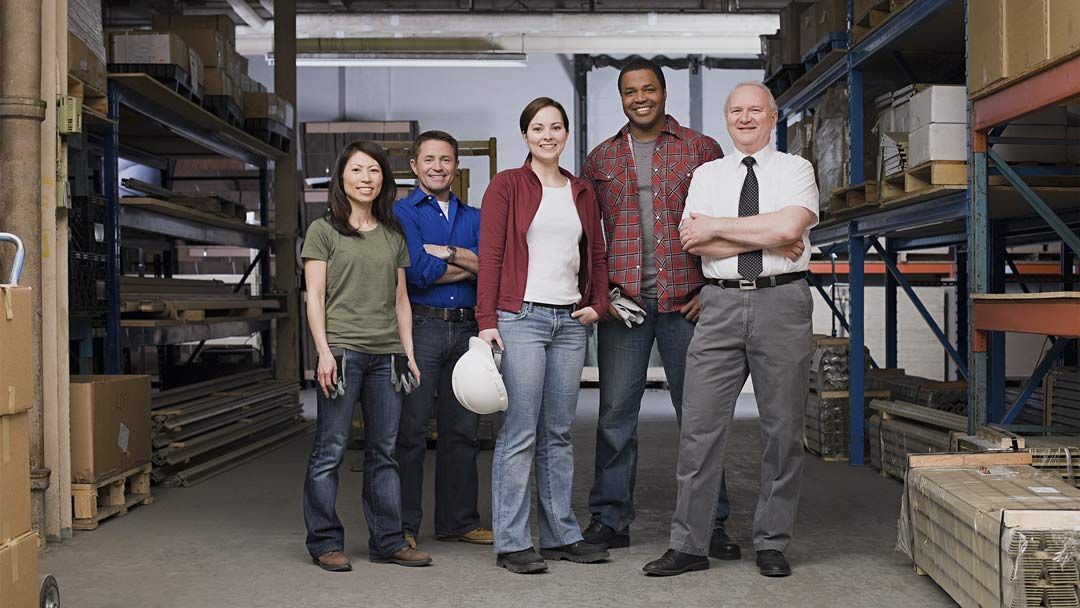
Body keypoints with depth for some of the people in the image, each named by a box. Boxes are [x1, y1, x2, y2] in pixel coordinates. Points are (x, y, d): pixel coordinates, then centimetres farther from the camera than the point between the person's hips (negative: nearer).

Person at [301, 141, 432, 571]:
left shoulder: (393, 236, 17)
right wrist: (324, 352, -11)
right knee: (330, 449, -2)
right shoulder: (324, 230, 4)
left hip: (386, 354, 5)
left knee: (384, 451, 7)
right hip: (342, 349, -4)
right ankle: (325, 542, 8)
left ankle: (387, 541, 14)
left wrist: (408, 354, 10)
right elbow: (315, 297, -2)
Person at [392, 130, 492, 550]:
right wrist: (469, 265, -2)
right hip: (420, 327, -5)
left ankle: (459, 520, 20)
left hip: (466, 329, 5)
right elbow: (418, 272, -12)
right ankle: (404, 526, 6)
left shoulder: (474, 217, 18)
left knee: (462, 429, 10)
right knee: (411, 431, -3)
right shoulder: (402, 212, 3)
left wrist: (447, 253, -10)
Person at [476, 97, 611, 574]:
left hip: (570, 321, 5)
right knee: (519, 434, -5)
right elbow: (490, 256, -5)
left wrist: (597, 303, 6)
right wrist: (487, 321, -12)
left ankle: (561, 535, 18)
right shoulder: (507, 185, 1)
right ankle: (511, 543, 2)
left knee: (558, 434, 11)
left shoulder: (581, 192, 16)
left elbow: (597, 256, 22)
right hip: (521, 317, -5)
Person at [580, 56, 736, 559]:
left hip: (686, 302, -1)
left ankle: (711, 523, 13)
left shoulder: (702, 150, 7)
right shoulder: (600, 159, 13)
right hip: (622, 303, 2)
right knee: (616, 413, 4)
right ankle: (609, 519, 14)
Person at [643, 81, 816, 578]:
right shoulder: (706, 175, 13)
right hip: (721, 304, 2)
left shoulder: (795, 169, 6)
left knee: (782, 427, 5)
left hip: (782, 301, -1)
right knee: (700, 425, -1)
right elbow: (693, 242, -2)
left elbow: (789, 227, -13)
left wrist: (717, 226, -7)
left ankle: (772, 544, 17)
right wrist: (767, 240, -8)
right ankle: (688, 545, 7)